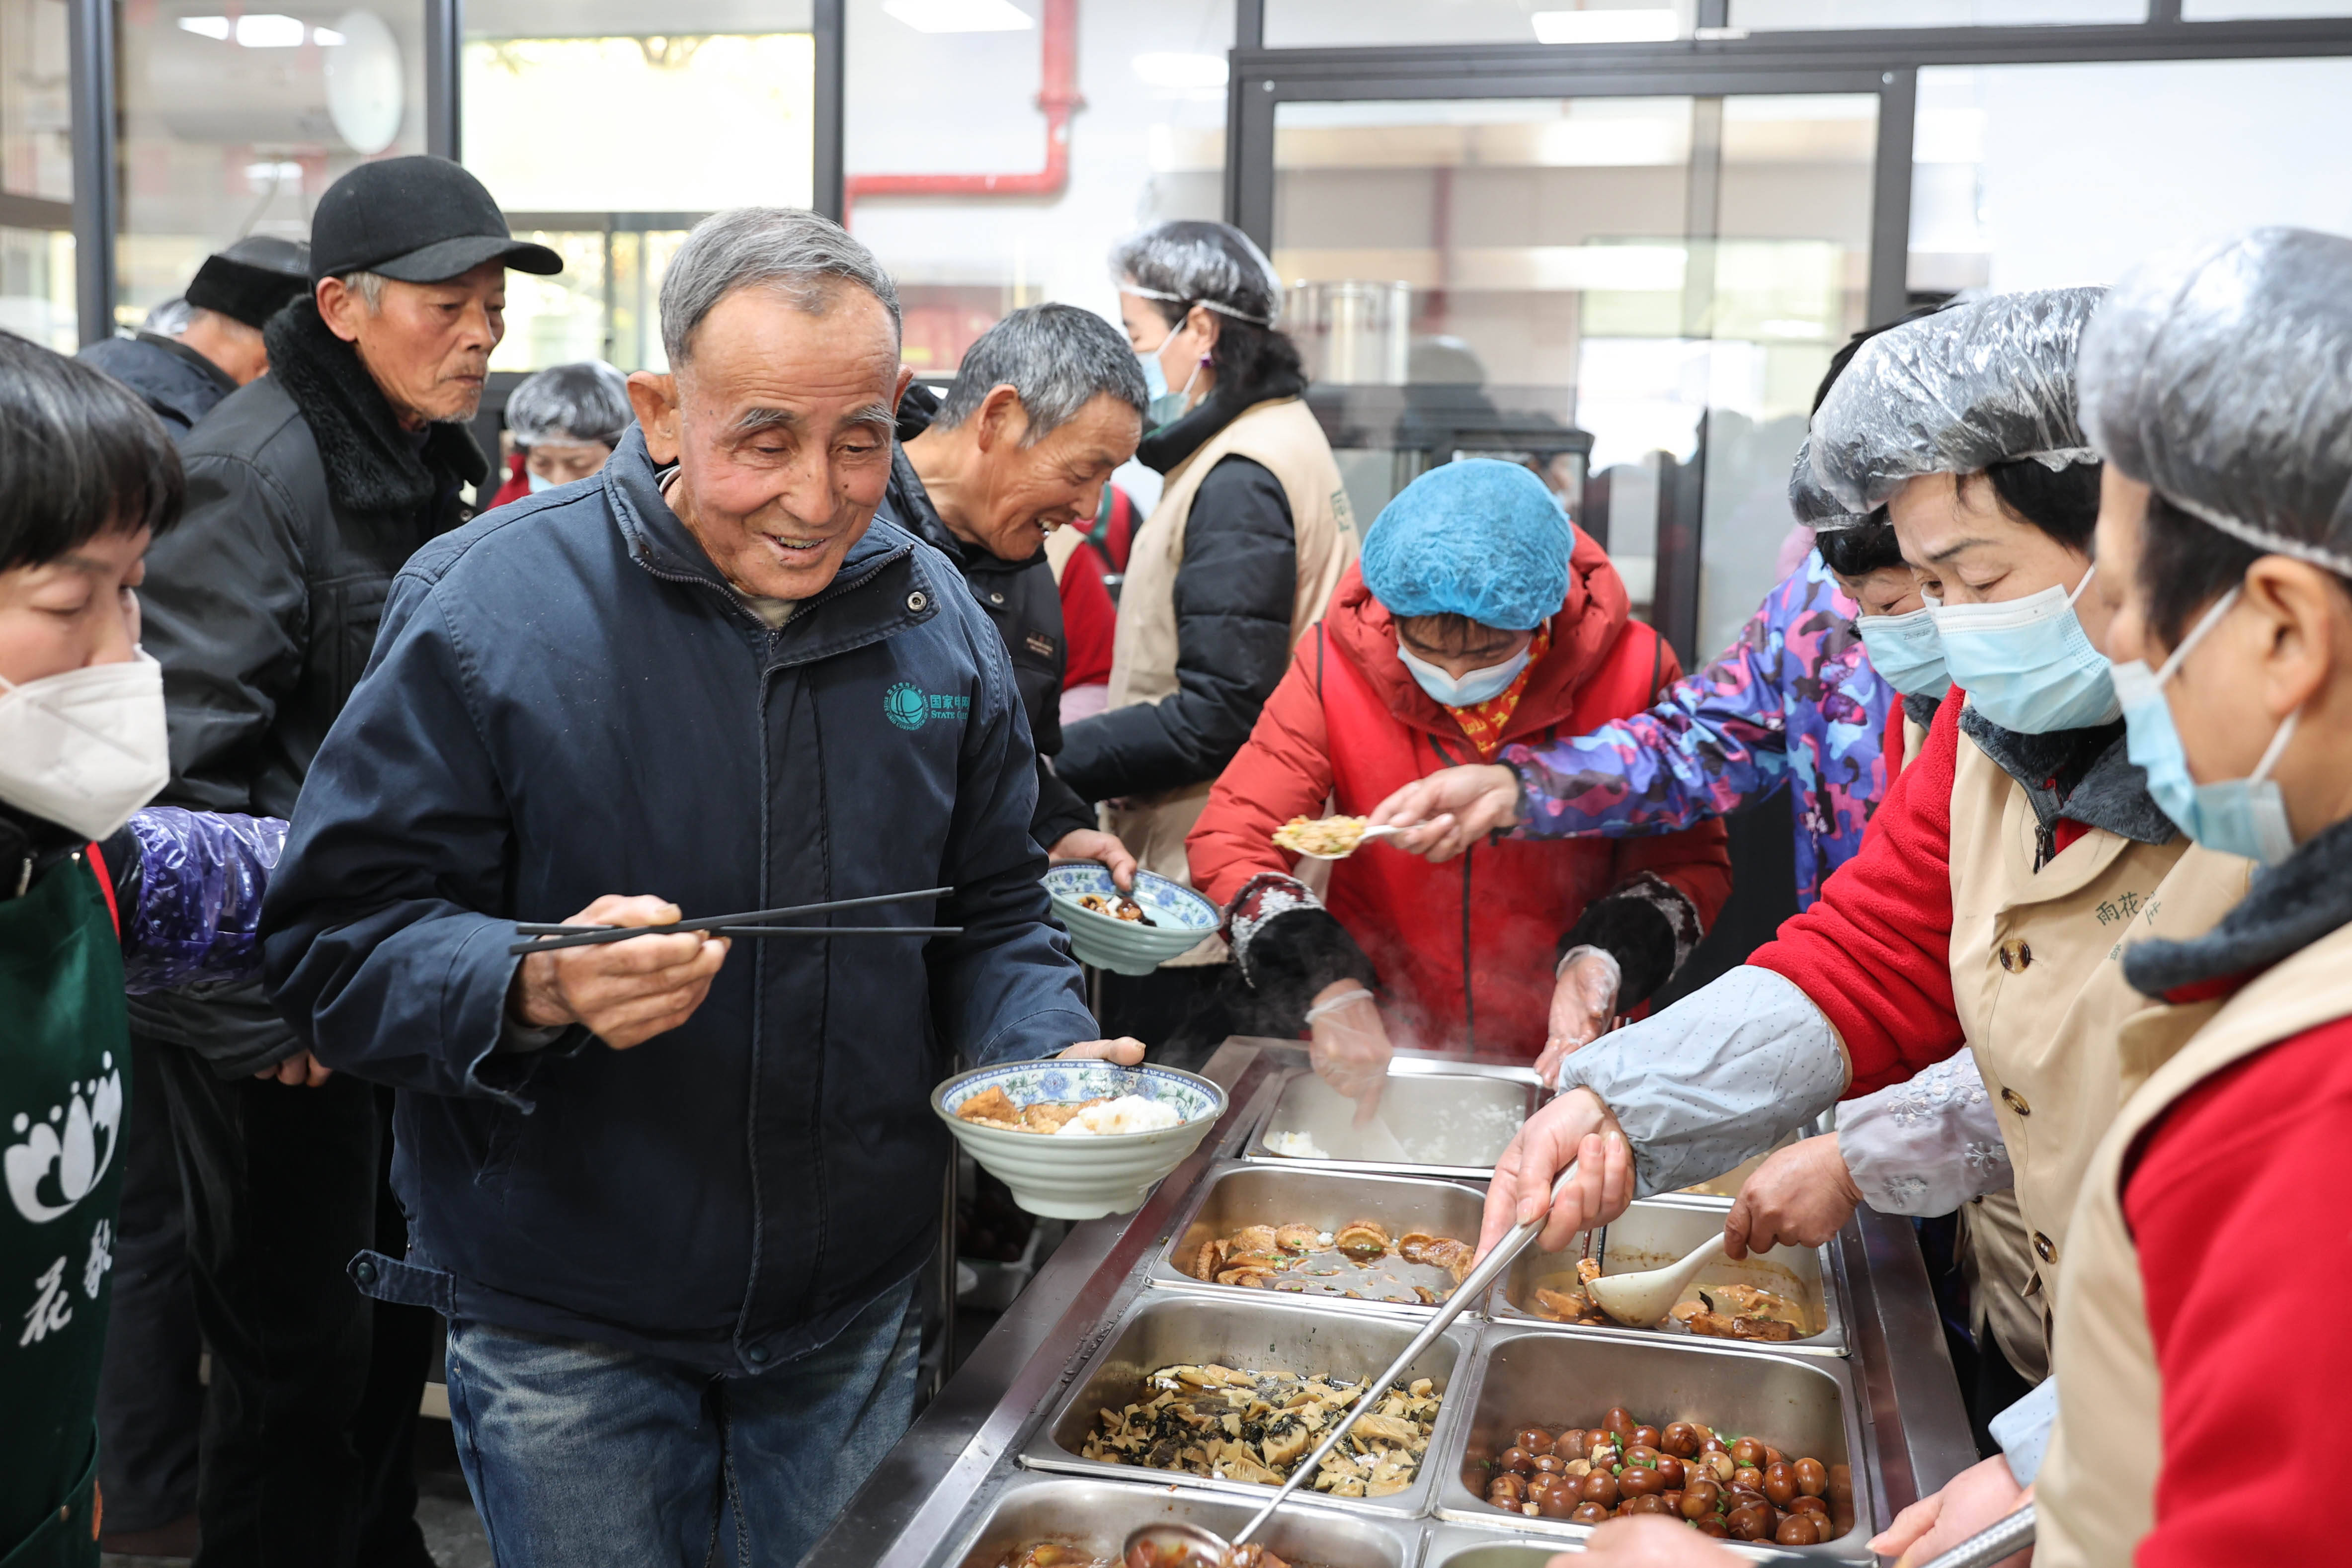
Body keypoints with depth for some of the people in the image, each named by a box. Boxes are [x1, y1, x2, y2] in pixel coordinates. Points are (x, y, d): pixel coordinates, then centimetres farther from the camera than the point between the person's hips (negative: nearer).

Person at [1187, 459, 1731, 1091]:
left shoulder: (1631, 670, -8)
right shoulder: (1337, 661, -7)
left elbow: (1688, 859, 3)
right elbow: (1231, 841, -5)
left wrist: (1606, 961, -17)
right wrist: (1328, 989, -19)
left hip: (1560, 1060, 0)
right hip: (1374, 1051, 1)